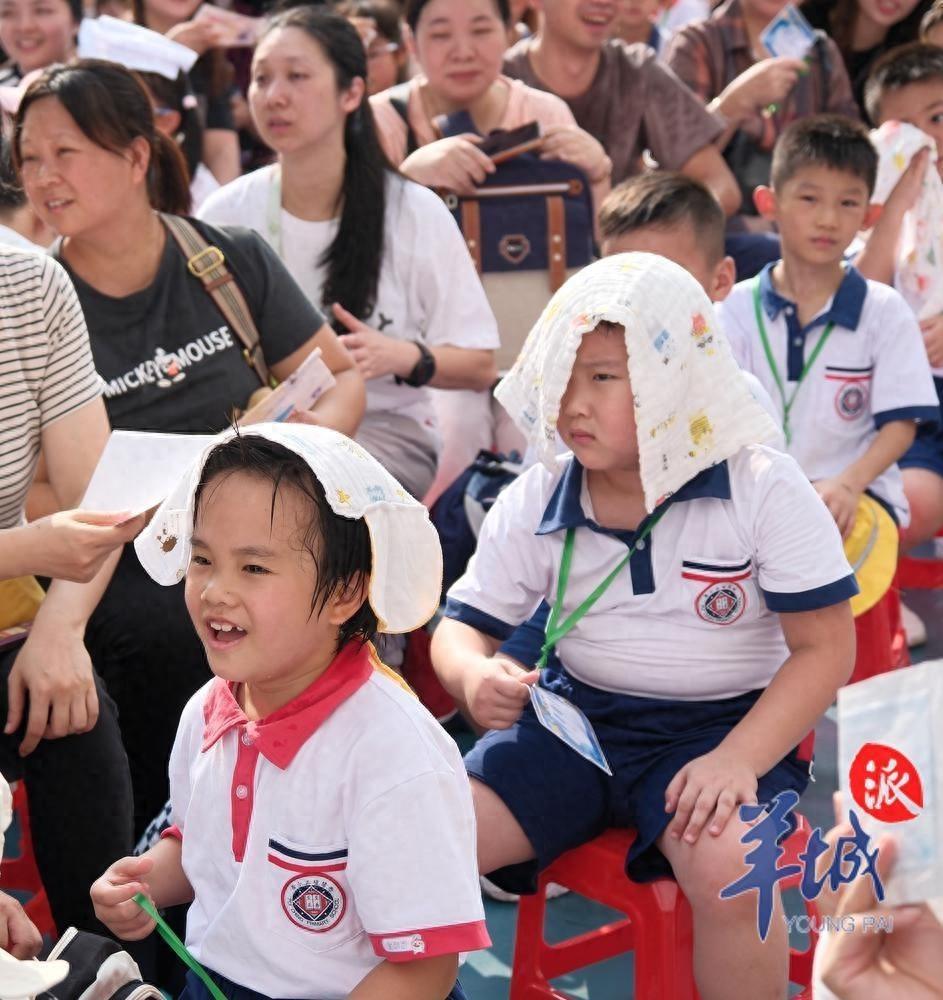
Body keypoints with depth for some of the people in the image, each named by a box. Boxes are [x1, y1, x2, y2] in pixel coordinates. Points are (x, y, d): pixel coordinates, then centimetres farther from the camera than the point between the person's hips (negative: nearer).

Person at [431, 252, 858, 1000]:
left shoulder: (763, 489, -10)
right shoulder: (534, 503, 0)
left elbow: (824, 646, -8)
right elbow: (464, 624, 6)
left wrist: (739, 760, -22)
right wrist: (474, 676, -20)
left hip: (719, 727, -3)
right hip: (573, 716, 3)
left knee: (727, 868, -34)